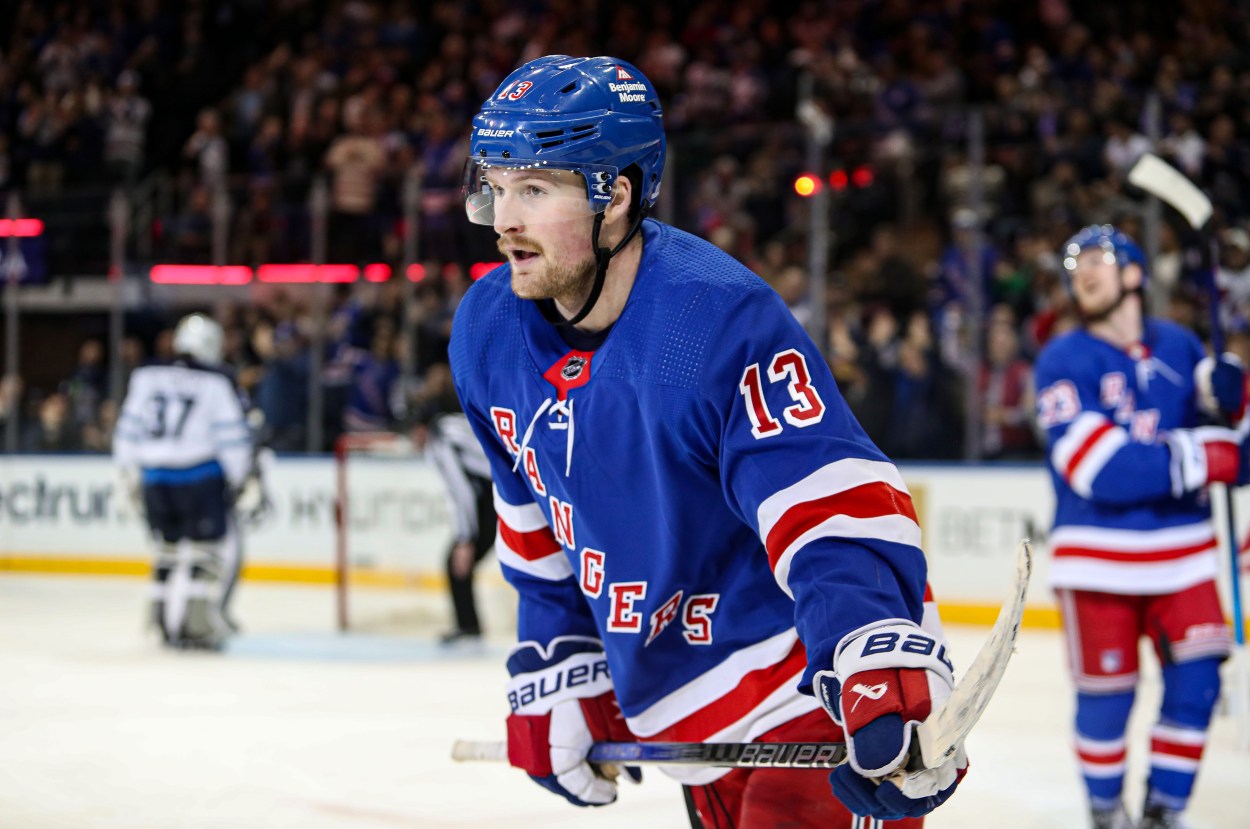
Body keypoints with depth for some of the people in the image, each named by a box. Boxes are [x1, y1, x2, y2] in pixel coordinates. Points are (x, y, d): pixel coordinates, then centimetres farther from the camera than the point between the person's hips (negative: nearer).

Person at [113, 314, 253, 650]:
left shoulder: (145, 377, 10)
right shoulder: (217, 383, -3)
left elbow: (128, 429, 10)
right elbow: (233, 434, -5)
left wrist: (130, 478, 18)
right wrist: (237, 477, 7)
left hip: (155, 479, 5)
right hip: (201, 477, -5)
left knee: (169, 546, 17)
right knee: (212, 546, 2)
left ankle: (167, 623, 17)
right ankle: (197, 622, -9)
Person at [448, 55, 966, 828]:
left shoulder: (720, 323, -26)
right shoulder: (488, 335, -1)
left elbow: (840, 507, -33)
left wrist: (888, 677, -45)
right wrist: (554, 671, 14)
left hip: (817, 686, -8)